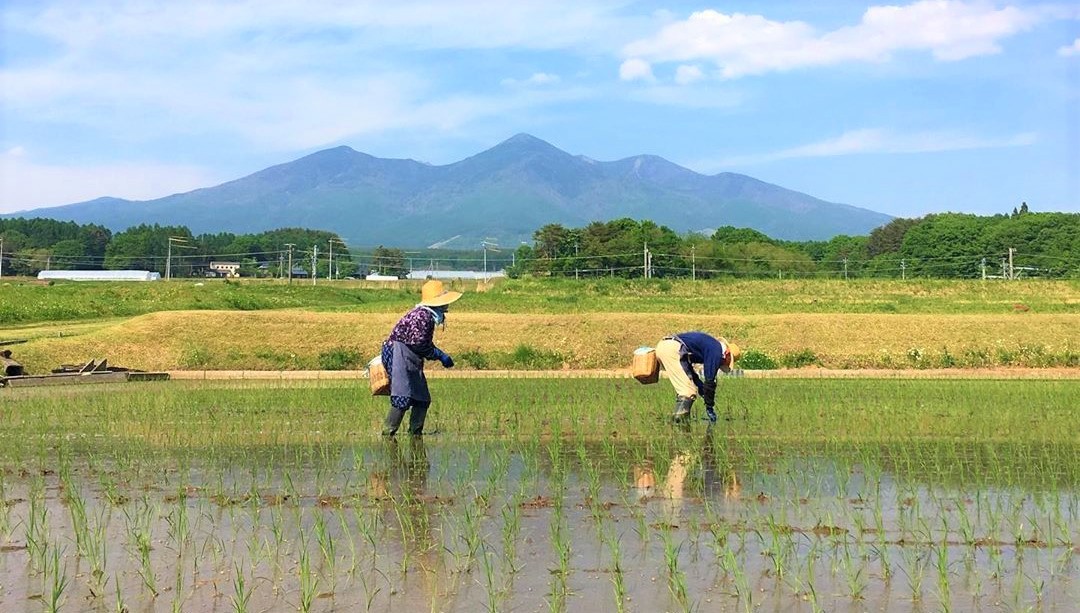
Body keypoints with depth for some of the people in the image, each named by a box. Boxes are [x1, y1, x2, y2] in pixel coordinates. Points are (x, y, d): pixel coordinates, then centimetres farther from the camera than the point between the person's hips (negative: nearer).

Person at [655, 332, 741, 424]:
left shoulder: (710, 345, 27)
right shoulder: (716, 351, 0)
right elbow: (710, 381, -1)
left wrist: (701, 386, 25)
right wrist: (709, 407, 5)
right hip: (672, 349, -10)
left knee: (683, 389, 18)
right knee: (688, 391, -6)